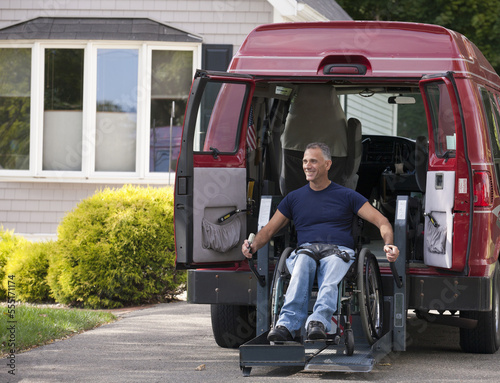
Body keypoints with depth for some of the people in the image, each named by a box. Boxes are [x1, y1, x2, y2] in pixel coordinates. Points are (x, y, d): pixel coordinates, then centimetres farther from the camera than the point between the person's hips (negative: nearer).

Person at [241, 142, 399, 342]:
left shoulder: (347, 196, 17)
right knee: (302, 262, -38)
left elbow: (381, 221, 11)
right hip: (306, 249, 1)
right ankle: (286, 326, -57)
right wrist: (253, 245, 1)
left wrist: (388, 244, -11)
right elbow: (269, 229, 24)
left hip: (339, 251, -1)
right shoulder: (294, 198, 24)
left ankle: (319, 321, -63)